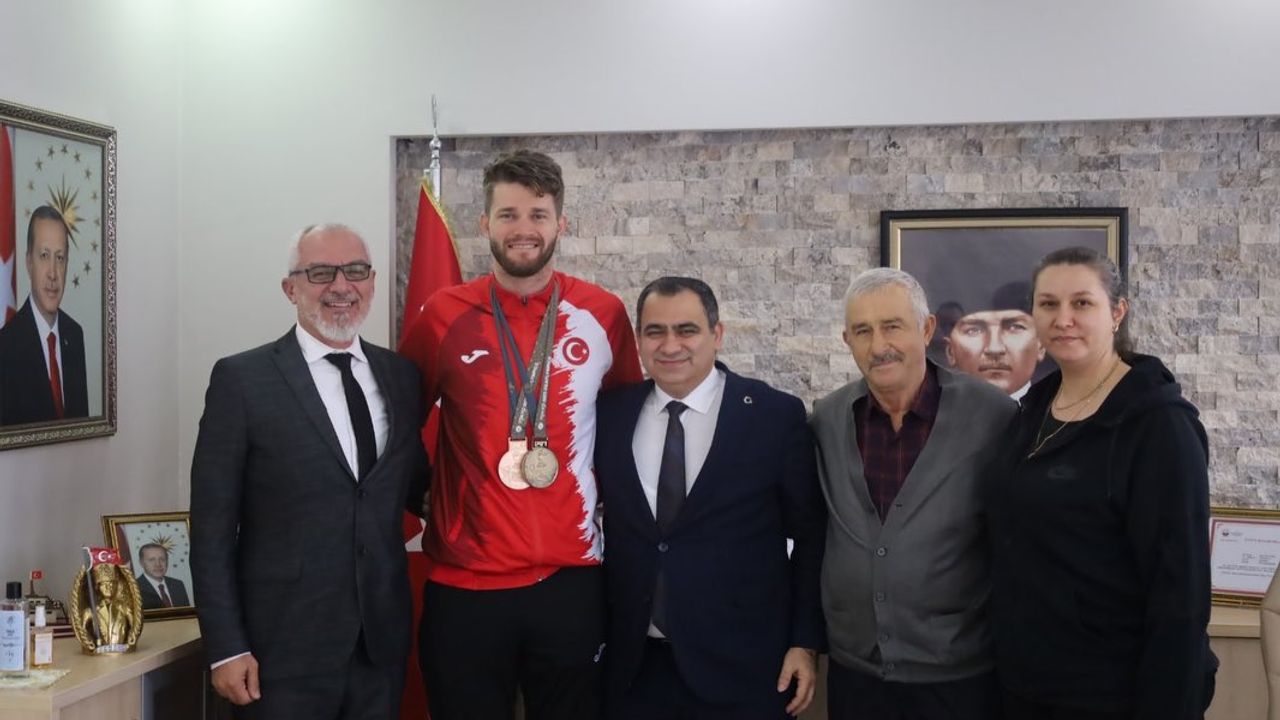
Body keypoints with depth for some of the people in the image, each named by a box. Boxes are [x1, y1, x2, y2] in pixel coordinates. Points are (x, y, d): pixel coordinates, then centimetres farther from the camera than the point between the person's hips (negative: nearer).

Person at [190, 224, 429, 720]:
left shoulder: (401, 375, 8)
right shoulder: (242, 379, -5)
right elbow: (212, 529, -6)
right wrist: (226, 648, -10)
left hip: (382, 640, 4)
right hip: (284, 647, -4)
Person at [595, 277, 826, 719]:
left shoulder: (776, 415, -5)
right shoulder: (610, 414, 4)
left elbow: (812, 537, -1)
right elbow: (593, 521, 12)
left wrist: (806, 642, -5)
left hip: (742, 669, -2)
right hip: (633, 667, 3)